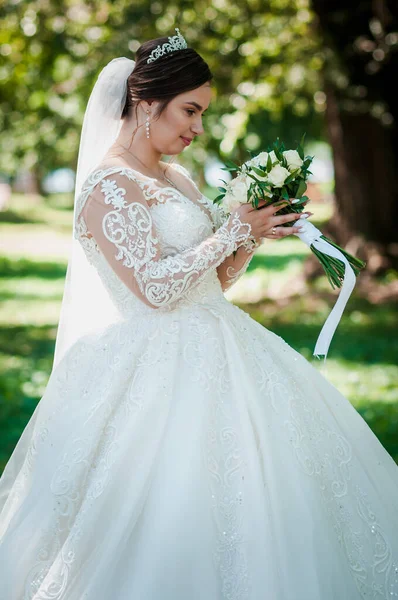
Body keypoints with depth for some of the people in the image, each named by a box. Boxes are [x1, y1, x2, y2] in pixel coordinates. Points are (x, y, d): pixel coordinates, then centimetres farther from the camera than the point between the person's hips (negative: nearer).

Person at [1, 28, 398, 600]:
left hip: (217, 351, 9)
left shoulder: (179, 178, 14)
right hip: (159, 374, -9)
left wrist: (256, 234, 1)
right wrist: (235, 229, -15)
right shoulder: (107, 187, -12)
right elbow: (156, 287, -21)